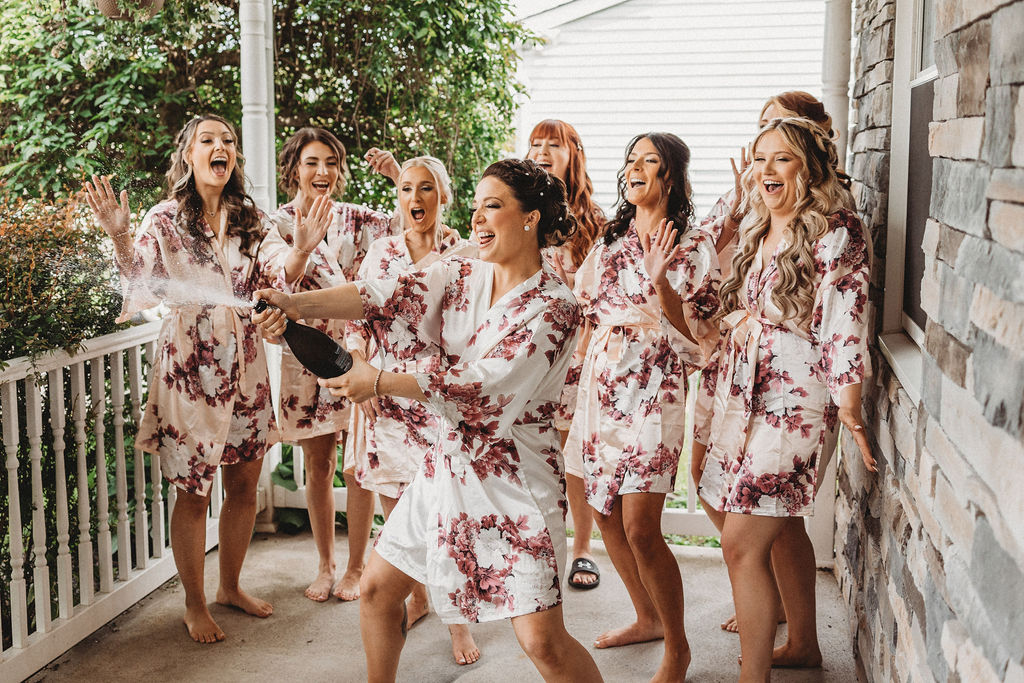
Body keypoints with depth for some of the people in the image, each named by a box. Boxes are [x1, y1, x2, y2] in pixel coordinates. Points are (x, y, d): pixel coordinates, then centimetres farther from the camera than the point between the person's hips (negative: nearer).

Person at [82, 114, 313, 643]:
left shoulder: (249, 221, 8)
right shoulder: (165, 220, -6)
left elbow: (268, 287, 7)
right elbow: (140, 290, -15)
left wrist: (300, 248, -5)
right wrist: (119, 236, -28)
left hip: (245, 361, 5)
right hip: (190, 364, -5)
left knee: (244, 483, 13)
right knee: (194, 491, 4)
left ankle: (230, 586, 33)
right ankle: (194, 604, 21)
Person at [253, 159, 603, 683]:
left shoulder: (554, 306, -14)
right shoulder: (463, 277, 5)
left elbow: (483, 383, -22)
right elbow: (388, 297, -10)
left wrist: (379, 382, -21)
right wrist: (296, 303, -25)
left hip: (515, 479, -6)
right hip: (449, 462, 7)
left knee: (541, 640, -10)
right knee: (376, 587, 14)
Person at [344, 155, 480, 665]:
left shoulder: (465, 254, -1)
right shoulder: (380, 252, 9)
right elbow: (357, 319, 11)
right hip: (383, 394, 4)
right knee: (395, 508, 10)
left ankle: (457, 618, 12)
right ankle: (417, 598, 32)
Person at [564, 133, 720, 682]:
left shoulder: (692, 245, -4)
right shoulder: (612, 238, 15)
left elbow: (696, 332, -10)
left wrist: (660, 282, -21)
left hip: (654, 385, -7)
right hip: (601, 382, 7)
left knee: (640, 526, -12)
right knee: (606, 514, 13)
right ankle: (647, 617, 34)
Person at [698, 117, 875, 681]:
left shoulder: (837, 232, -11)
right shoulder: (755, 231, 13)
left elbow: (846, 323, -17)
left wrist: (849, 409, -21)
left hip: (794, 405, -8)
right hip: (745, 397, 8)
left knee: (741, 544, -11)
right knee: (783, 527, 19)